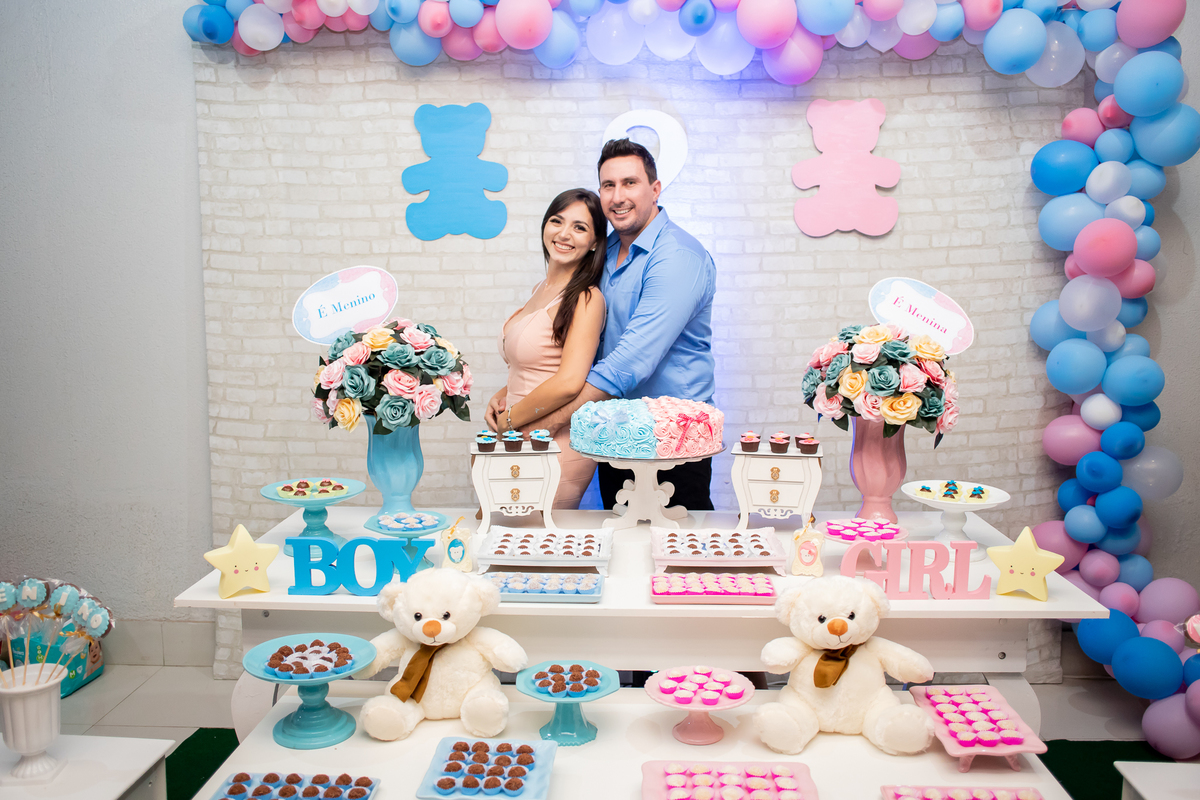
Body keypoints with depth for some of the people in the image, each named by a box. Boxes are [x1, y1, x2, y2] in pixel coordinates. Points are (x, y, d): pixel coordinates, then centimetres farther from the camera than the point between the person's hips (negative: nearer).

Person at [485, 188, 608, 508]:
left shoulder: (586, 299, -14)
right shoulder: (540, 291, 13)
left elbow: (569, 382, -23)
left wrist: (508, 420, -11)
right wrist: (501, 395, 5)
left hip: (557, 449, -8)